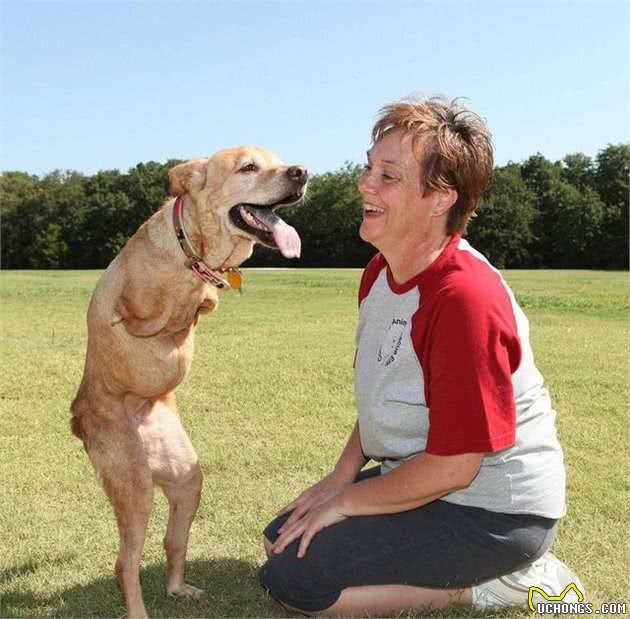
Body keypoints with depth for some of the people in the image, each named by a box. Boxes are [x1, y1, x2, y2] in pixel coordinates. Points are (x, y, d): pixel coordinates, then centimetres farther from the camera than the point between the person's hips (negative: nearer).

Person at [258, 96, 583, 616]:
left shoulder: (466, 298, -29)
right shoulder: (380, 271, 1)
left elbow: (453, 467, -25)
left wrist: (345, 501, -13)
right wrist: (342, 476, 2)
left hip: (494, 512, -9)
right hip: (419, 475, 9)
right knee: (281, 538, 13)